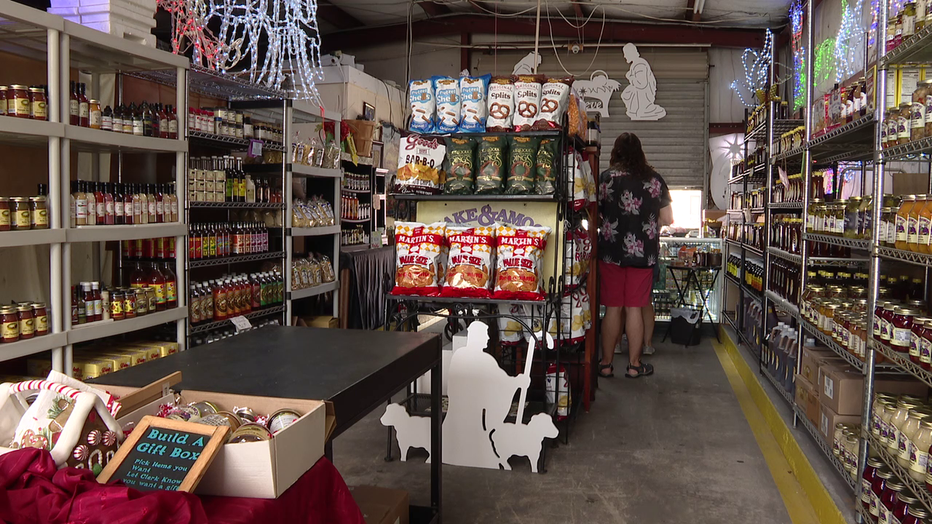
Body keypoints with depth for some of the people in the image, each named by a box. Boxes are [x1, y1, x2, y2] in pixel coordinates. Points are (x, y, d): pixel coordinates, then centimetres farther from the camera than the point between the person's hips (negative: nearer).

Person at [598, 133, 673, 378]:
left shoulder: (606, 178, -4)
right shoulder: (655, 179, 1)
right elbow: (667, 219, 3)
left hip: (611, 251, -1)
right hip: (644, 253, 1)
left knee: (612, 308, 6)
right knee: (635, 308, 7)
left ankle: (606, 363, 13)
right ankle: (634, 364, 14)